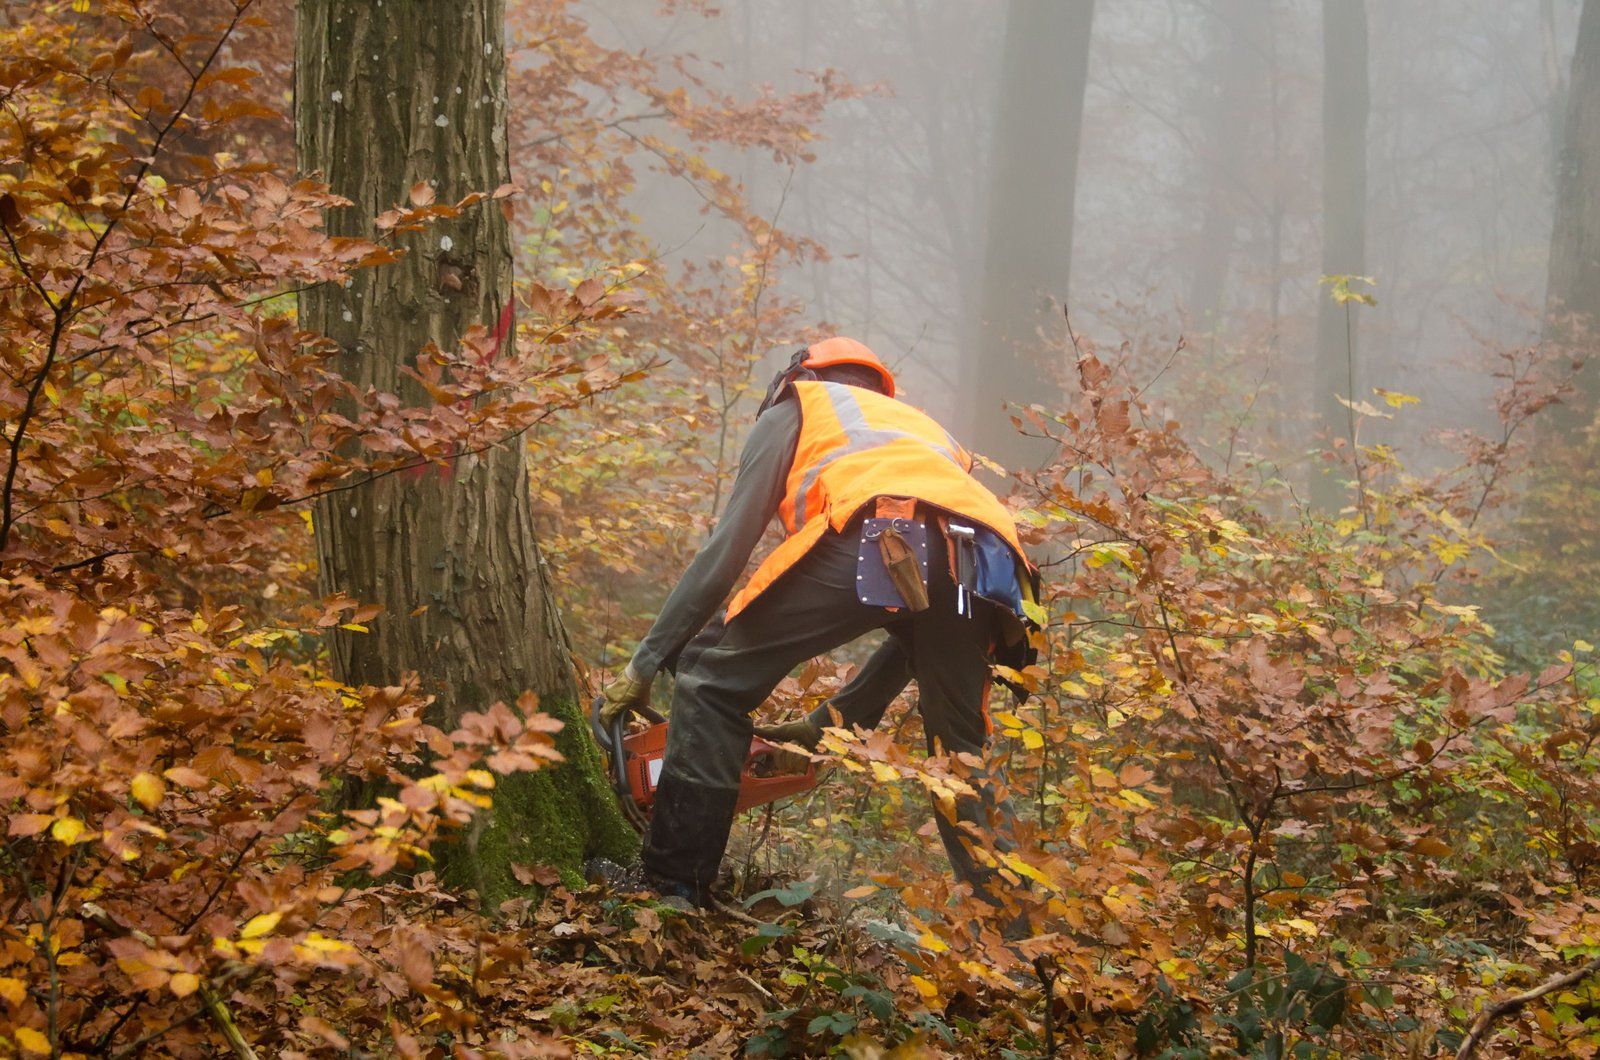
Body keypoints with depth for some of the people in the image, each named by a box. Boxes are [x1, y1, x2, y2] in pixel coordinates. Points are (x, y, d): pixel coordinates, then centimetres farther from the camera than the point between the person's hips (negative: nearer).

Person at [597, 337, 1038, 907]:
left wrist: (645, 664, 23)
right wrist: (835, 719, 44)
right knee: (961, 758, 21)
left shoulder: (793, 410, 34)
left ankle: (673, 885, 3)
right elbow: (922, 626, 41)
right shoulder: (923, 428, 46)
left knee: (714, 680, 9)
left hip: (869, 540, -5)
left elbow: (726, 549, 20)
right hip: (983, 557, 5)